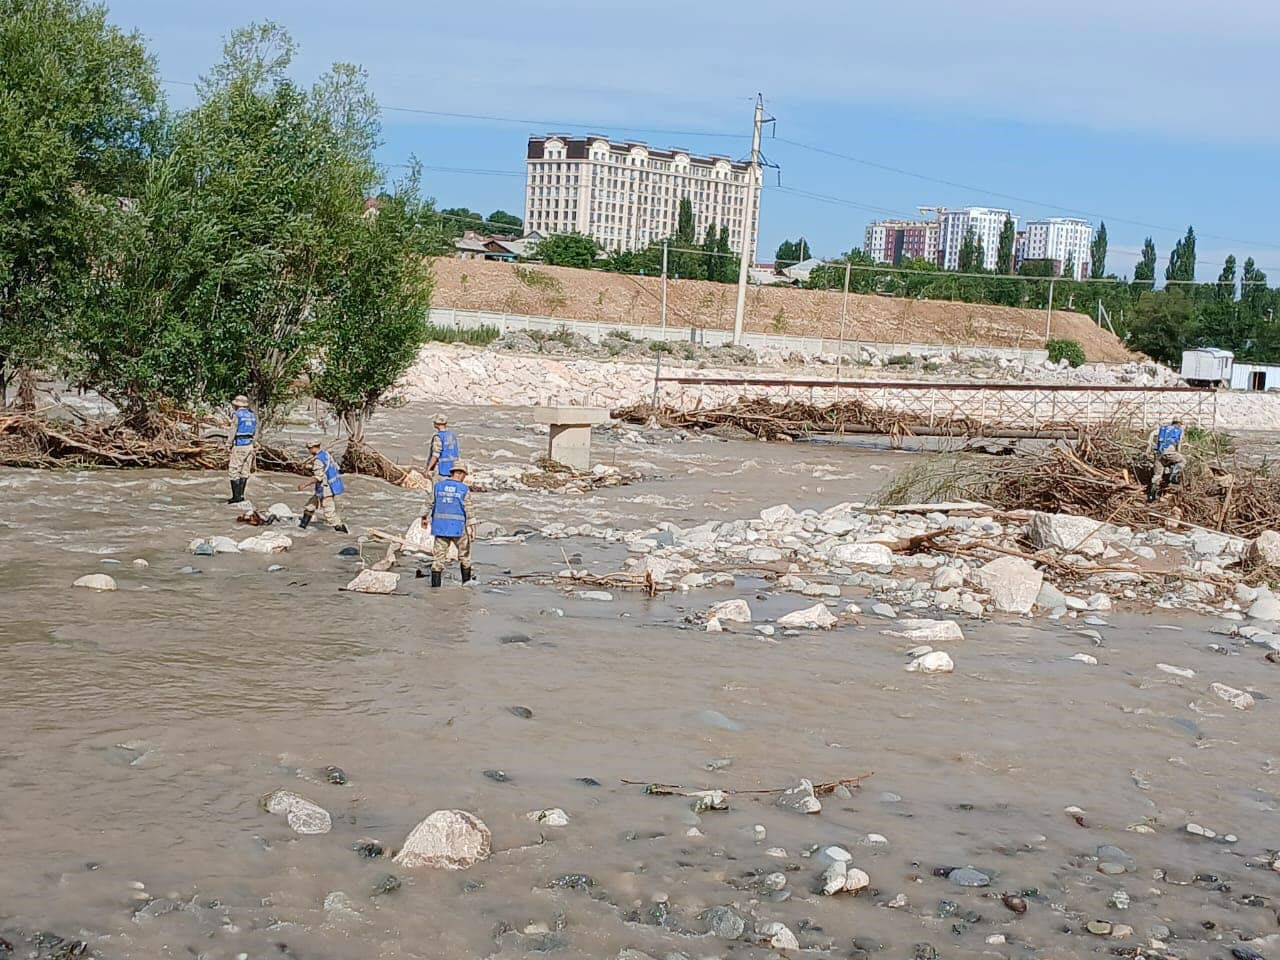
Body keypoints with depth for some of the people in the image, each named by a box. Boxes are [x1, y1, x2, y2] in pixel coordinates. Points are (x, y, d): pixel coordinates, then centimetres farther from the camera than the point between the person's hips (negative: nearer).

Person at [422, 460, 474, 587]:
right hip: (458, 528, -3)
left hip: (440, 527, 3)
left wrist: (427, 518, 22)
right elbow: (468, 510, -8)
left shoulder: (438, 486, 2)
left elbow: (430, 505, 8)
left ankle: (435, 584, 2)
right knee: (464, 553, 17)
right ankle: (466, 580, 25)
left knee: (438, 556, 6)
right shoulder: (464, 489, -8)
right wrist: (472, 527, -3)